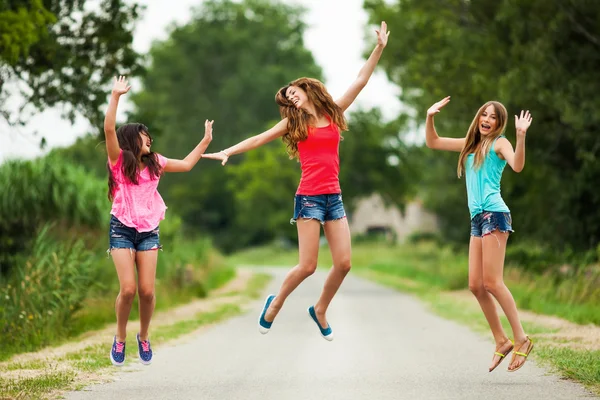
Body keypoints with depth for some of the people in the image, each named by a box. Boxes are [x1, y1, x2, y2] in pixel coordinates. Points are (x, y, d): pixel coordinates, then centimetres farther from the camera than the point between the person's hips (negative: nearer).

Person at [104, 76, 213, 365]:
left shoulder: (154, 163, 12)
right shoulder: (119, 160, -2)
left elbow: (186, 165, 22)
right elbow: (109, 129, -17)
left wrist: (205, 141, 20)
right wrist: (115, 97, -24)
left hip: (149, 231, 4)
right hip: (122, 229, -4)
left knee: (147, 291, -4)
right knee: (128, 289, -12)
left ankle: (143, 337, 19)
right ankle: (120, 338, 10)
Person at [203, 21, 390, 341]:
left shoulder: (333, 114, 12)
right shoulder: (294, 123, 6)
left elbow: (360, 81, 11)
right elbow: (259, 139, 5)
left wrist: (379, 48, 8)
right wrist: (227, 152, -6)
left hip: (334, 198, 4)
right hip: (309, 197, -4)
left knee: (343, 263, -3)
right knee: (307, 266, -8)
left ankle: (320, 310, 20)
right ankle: (275, 303, 16)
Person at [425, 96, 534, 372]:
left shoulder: (499, 143, 0)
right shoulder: (471, 144, 21)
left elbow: (517, 165, -20)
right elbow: (432, 143, 28)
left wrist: (521, 135, -32)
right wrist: (430, 117, 13)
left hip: (494, 214, -8)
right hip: (477, 218, 8)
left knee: (492, 282, -13)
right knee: (476, 285, 3)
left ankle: (521, 339, -7)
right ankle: (501, 342, 10)